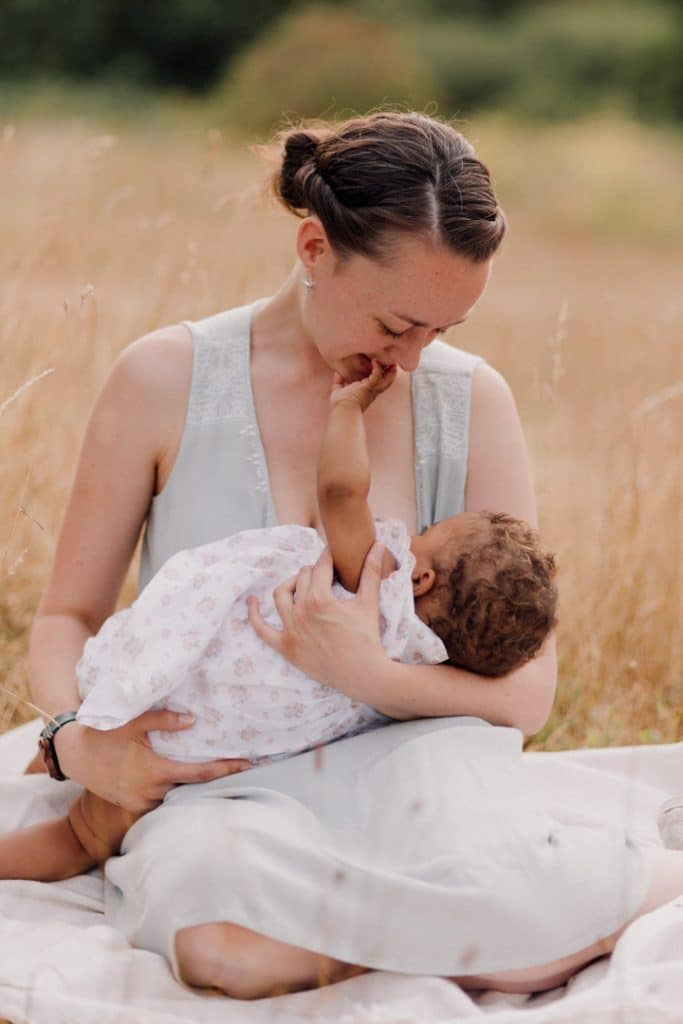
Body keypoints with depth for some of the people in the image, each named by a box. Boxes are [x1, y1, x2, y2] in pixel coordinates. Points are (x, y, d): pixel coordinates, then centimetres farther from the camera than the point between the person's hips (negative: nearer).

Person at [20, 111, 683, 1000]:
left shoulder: (471, 402, 4)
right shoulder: (166, 381, 0)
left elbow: (526, 690, 3)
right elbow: (69, 615, 10)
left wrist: (370, 675, -17)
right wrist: (82, 740, -13)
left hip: (407, 759, 0)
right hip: (222, 788, 0)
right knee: (224, 939, -40)